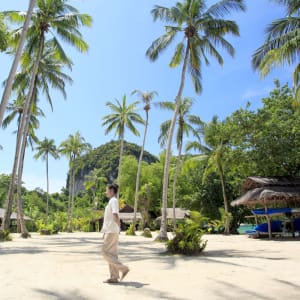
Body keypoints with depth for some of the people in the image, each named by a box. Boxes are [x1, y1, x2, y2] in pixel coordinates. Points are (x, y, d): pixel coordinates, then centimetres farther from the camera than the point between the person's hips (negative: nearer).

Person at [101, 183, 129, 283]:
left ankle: (123, 268, -5)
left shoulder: (113, 201, -12)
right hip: (110, 231, 9)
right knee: (112, 253, 8)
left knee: (105, 253, -6)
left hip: (112, 231, -9)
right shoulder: (112, 201, 17)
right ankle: (114, 277, 10)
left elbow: (115, 216, -24)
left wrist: (118, 227, -15)